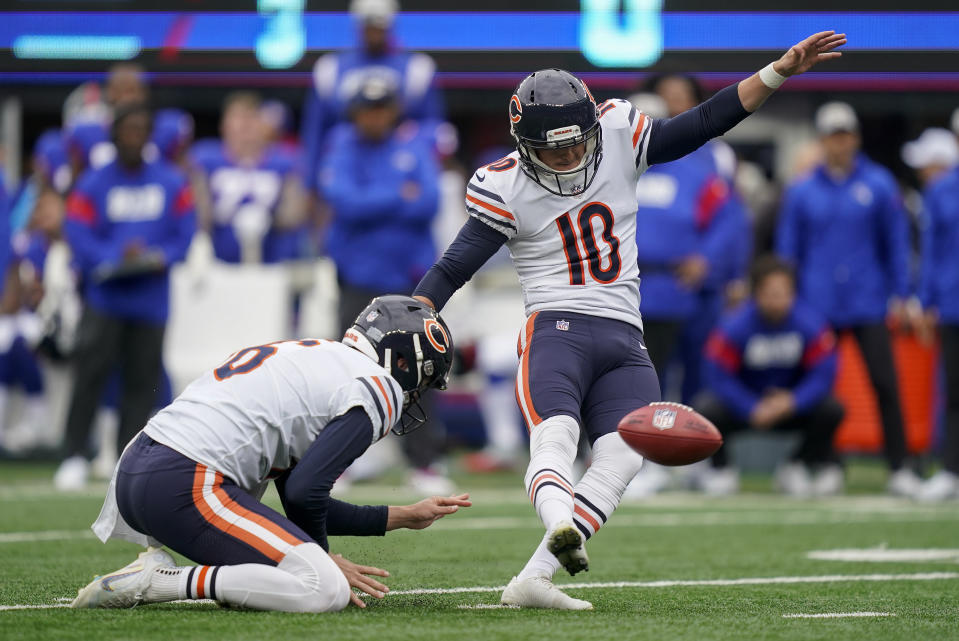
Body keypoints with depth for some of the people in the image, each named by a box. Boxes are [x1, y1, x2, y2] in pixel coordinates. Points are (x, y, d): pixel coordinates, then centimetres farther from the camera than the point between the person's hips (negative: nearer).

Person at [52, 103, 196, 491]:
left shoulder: (171, 183, 7)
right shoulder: (94, 184, 0)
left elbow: (185, 230, 6)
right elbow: (78, 233, -7)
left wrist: (162, 257, -13)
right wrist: (116, 258, -21)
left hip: (151, 296, 2)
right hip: (104, 295, -2)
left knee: (142, 379, 4)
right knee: (90, 373, -12)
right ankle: (75, 456, -6)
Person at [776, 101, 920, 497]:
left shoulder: (879, 185, 2)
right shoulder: (802, 192, 4)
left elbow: (897, 242, 6)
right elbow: (787, 250, 10)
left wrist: (899, 296, 3)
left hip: (868, 301, -1)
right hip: (818, 307, 1)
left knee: (884, 382, -8)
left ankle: (899, 468, -5)